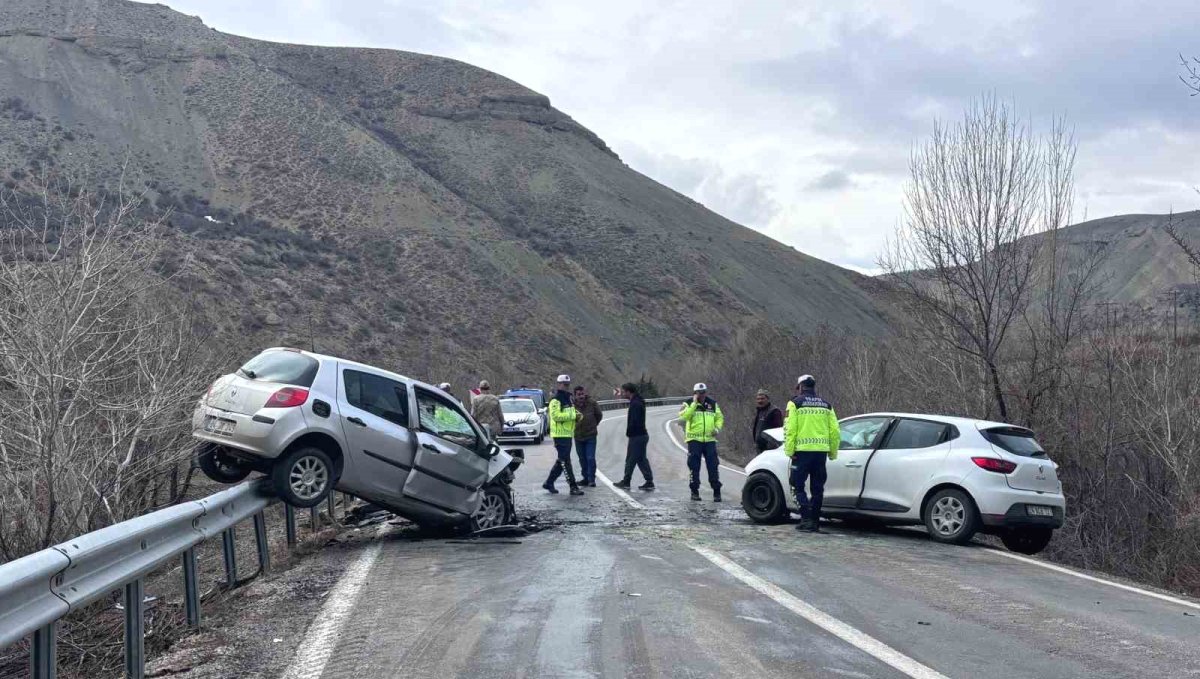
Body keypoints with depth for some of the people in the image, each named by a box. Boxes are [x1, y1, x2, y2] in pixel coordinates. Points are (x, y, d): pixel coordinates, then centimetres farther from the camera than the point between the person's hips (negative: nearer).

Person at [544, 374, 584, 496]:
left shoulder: (568, 398, 19)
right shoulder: (556, 399, -11)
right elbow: (556, 415, -22)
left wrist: (578, 415, 3)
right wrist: (573, 415, -20)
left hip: (568, 434, 10)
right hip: (560, 434, -10)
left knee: (562, 461, 15)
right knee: (565, 461, -6)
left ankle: (549, 483, 25)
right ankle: (573, 487, -6)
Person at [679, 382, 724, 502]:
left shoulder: (713, 404, 12)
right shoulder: (689, 404, 1)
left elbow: (719, 417, 19)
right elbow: (684, 416, -16)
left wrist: (717, 428, 1)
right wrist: (694, 403, -17)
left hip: (710, 439, 2)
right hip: (694, 439, -2)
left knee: (713, 466, -1)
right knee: (694, 466, 2)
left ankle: (717, 491, 5)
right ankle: (695, 491, 11)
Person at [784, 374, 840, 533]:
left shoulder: (795, 403, 0)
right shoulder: (826, 405, 13)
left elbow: (790, 429, -9)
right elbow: (835, 431, 10)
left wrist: (789, 451, -5)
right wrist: (833, 453, 18)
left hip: (802, 450, -4)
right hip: (821, 451, 4)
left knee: (798, 485, 4)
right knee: (817, 488, 11)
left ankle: (806, 518, -9)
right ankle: (815, 522, 13)